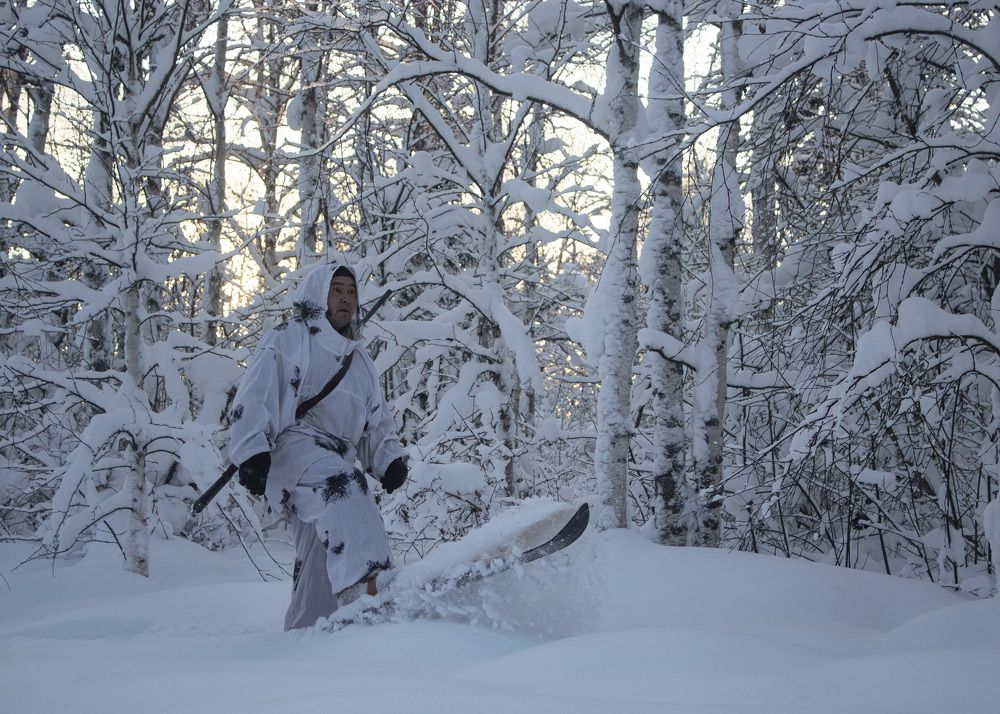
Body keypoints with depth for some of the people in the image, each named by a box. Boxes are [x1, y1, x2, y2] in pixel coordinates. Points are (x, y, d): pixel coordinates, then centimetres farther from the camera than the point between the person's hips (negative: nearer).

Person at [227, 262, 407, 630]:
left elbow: (378, 422, 30)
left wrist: (390, 458, 9)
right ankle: (366, 585, -54)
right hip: (294, 446, -8)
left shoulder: (360, 361, 31)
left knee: (323, 560, -1)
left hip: (339, 461, 8)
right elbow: (253, 400, 0)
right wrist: (253, 453, -14)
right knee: (339, 487, -37)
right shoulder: (287, 340, 10)